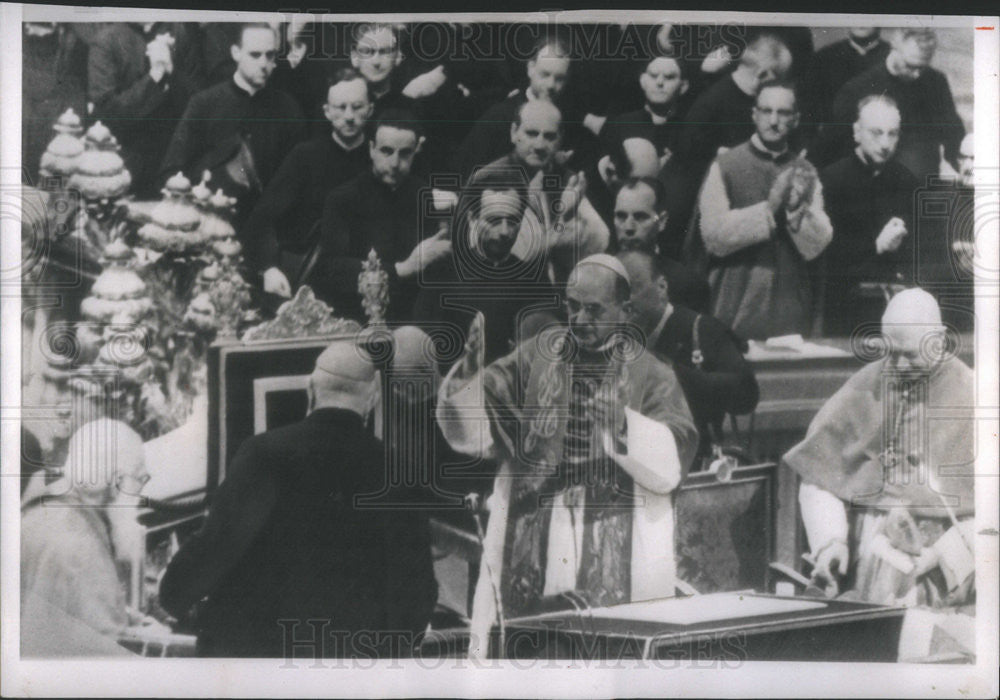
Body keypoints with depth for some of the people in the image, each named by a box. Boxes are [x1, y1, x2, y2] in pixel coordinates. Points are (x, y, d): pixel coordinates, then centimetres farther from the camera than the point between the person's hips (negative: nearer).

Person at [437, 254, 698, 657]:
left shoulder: (651, 377, 5)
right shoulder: (537, 356, 9)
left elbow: (670, 464, -7)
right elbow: (472, 432, 0)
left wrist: (624, 424, -24)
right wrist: (471, 372, -18)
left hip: (615, 547, -1)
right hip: (529, 537, 1)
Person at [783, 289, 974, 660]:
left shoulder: (969, 396, -4)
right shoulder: (864, 387, 5)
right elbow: (819, 473, 4)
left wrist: (947, 553, -15)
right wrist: (830, 540, -9)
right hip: (869, 554, 2)